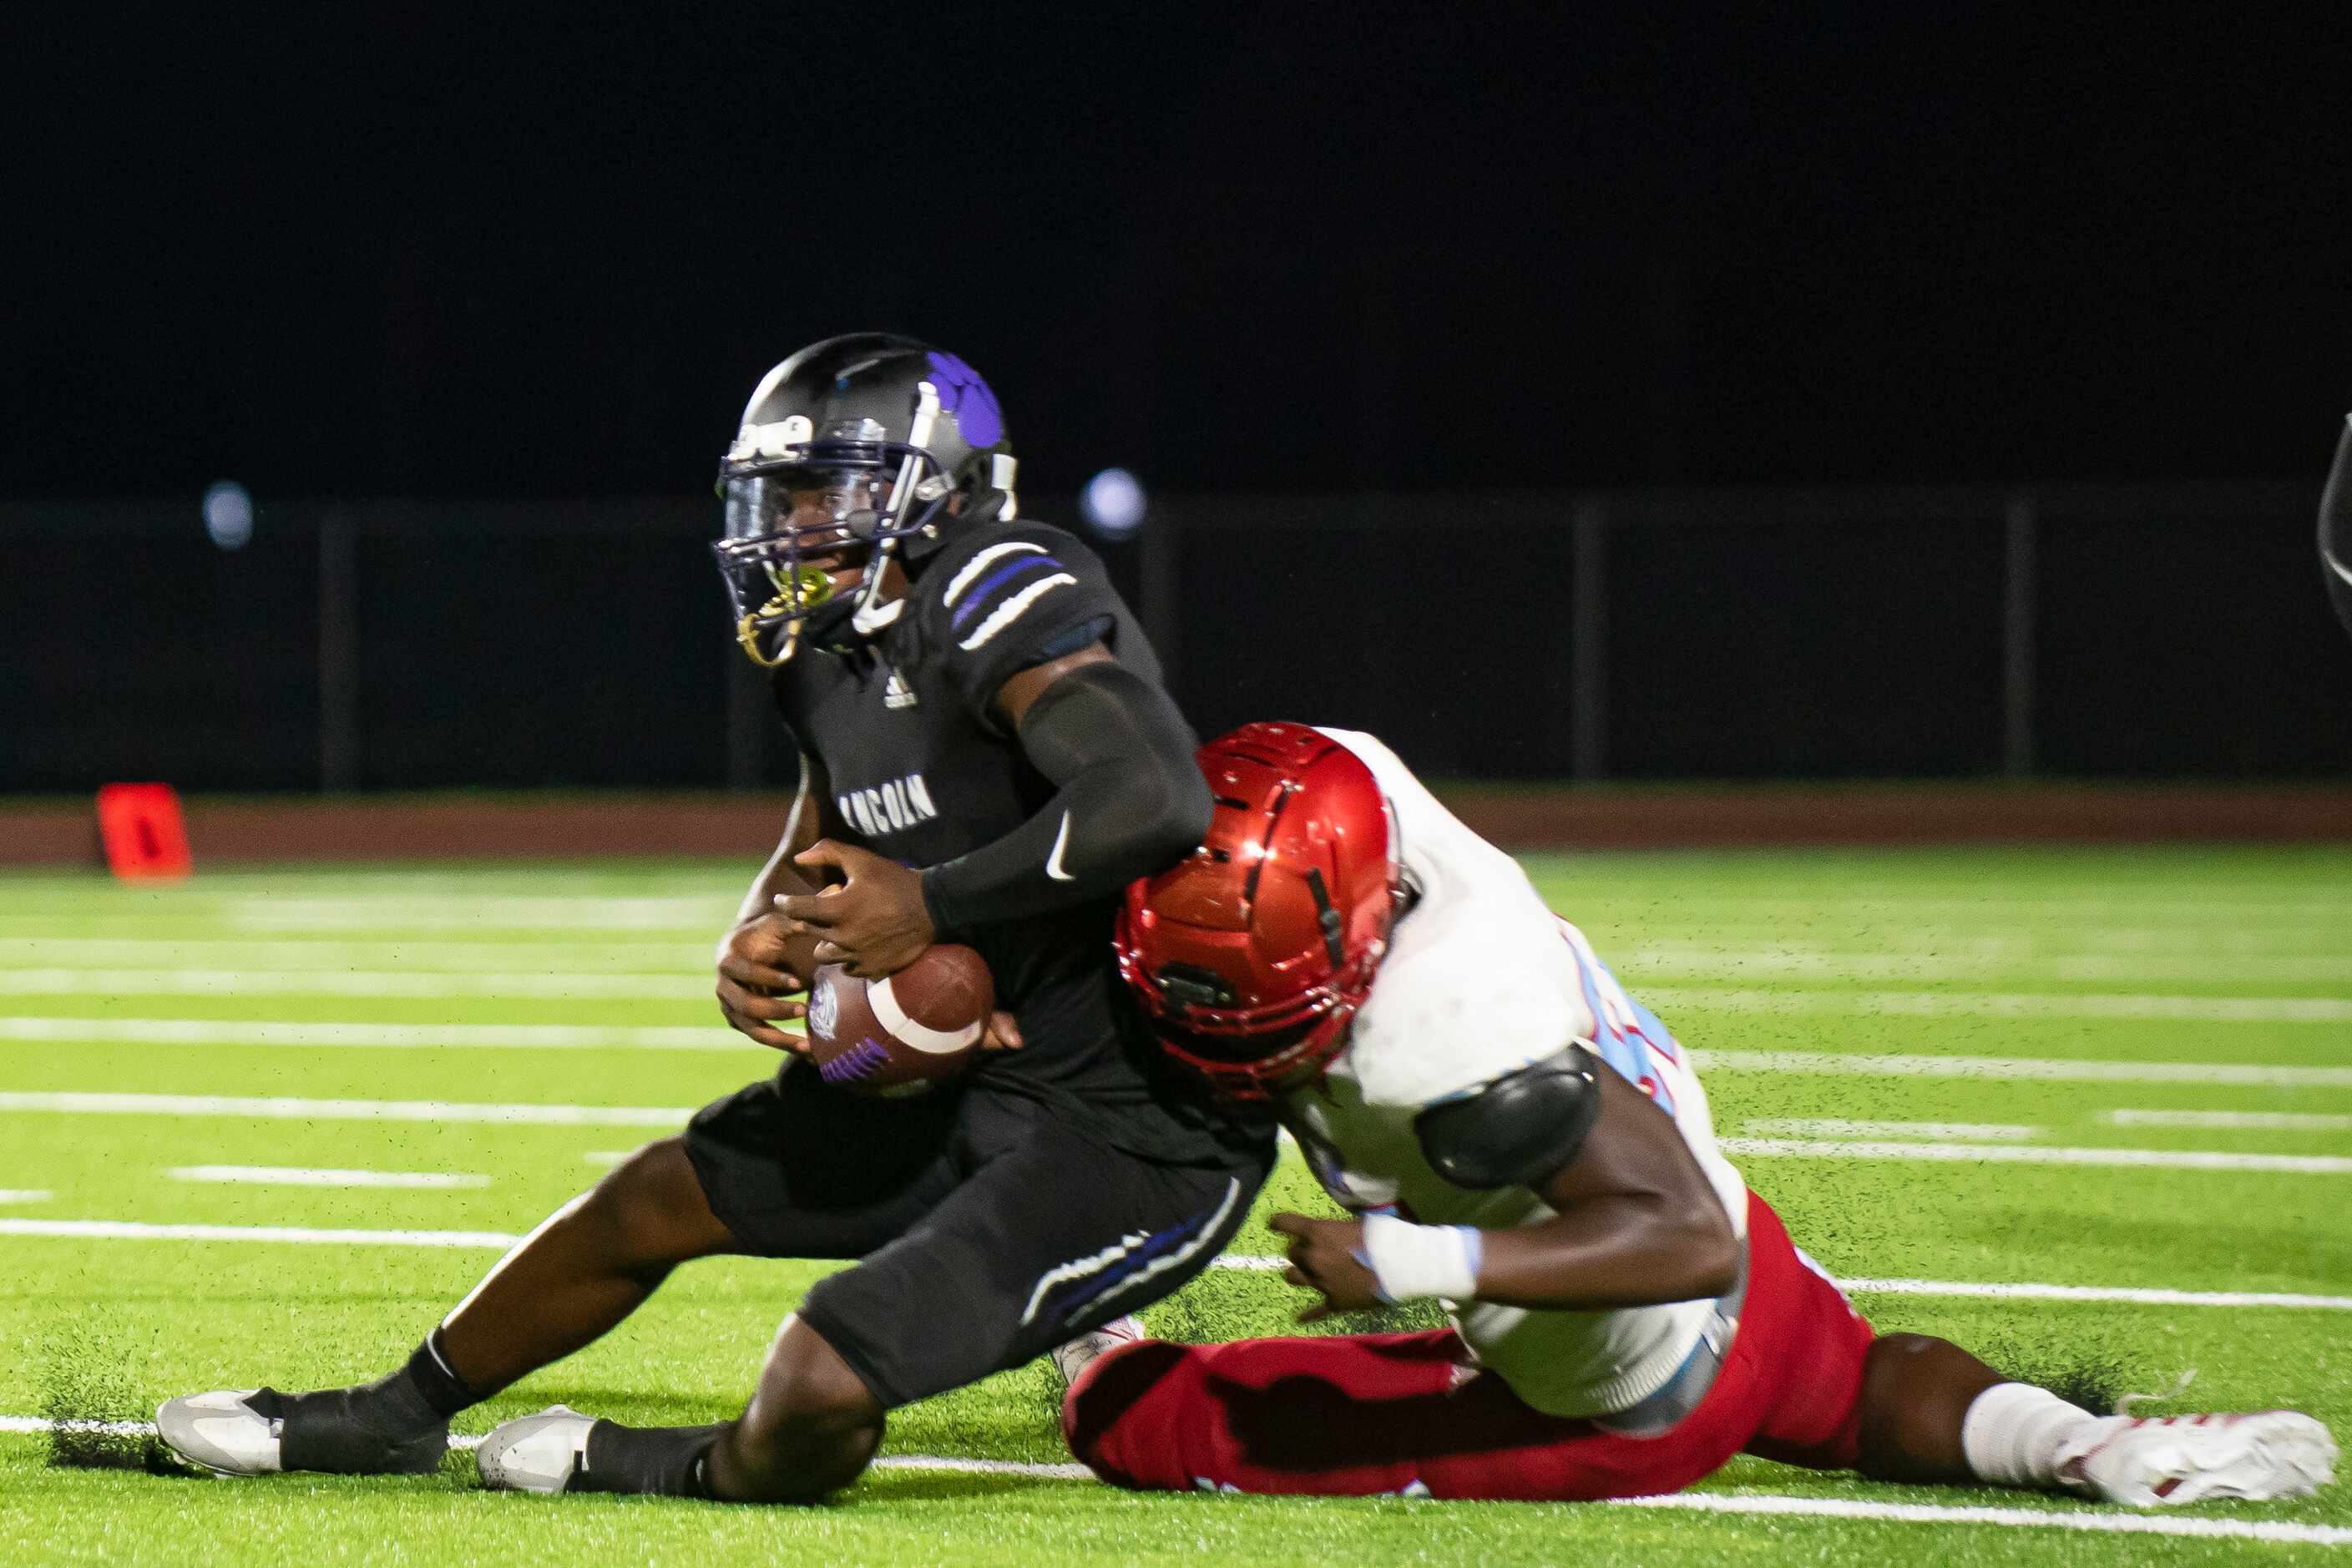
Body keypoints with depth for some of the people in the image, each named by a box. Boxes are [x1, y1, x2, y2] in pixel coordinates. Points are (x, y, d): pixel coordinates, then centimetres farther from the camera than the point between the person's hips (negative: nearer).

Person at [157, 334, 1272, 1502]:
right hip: (975, 1081, 10)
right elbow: (818, 861, 18)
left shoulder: (994, 599, -22)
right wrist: (753, 947, -6)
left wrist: (932, 904, -29)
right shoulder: (840, 659, 7)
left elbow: (1155, 799, -36)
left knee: (821, 1383, -22)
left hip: (1136, 1141, -10)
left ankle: (678, 1475, 13)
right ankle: (394, 1418, 41)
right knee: (656, 1197, 20)